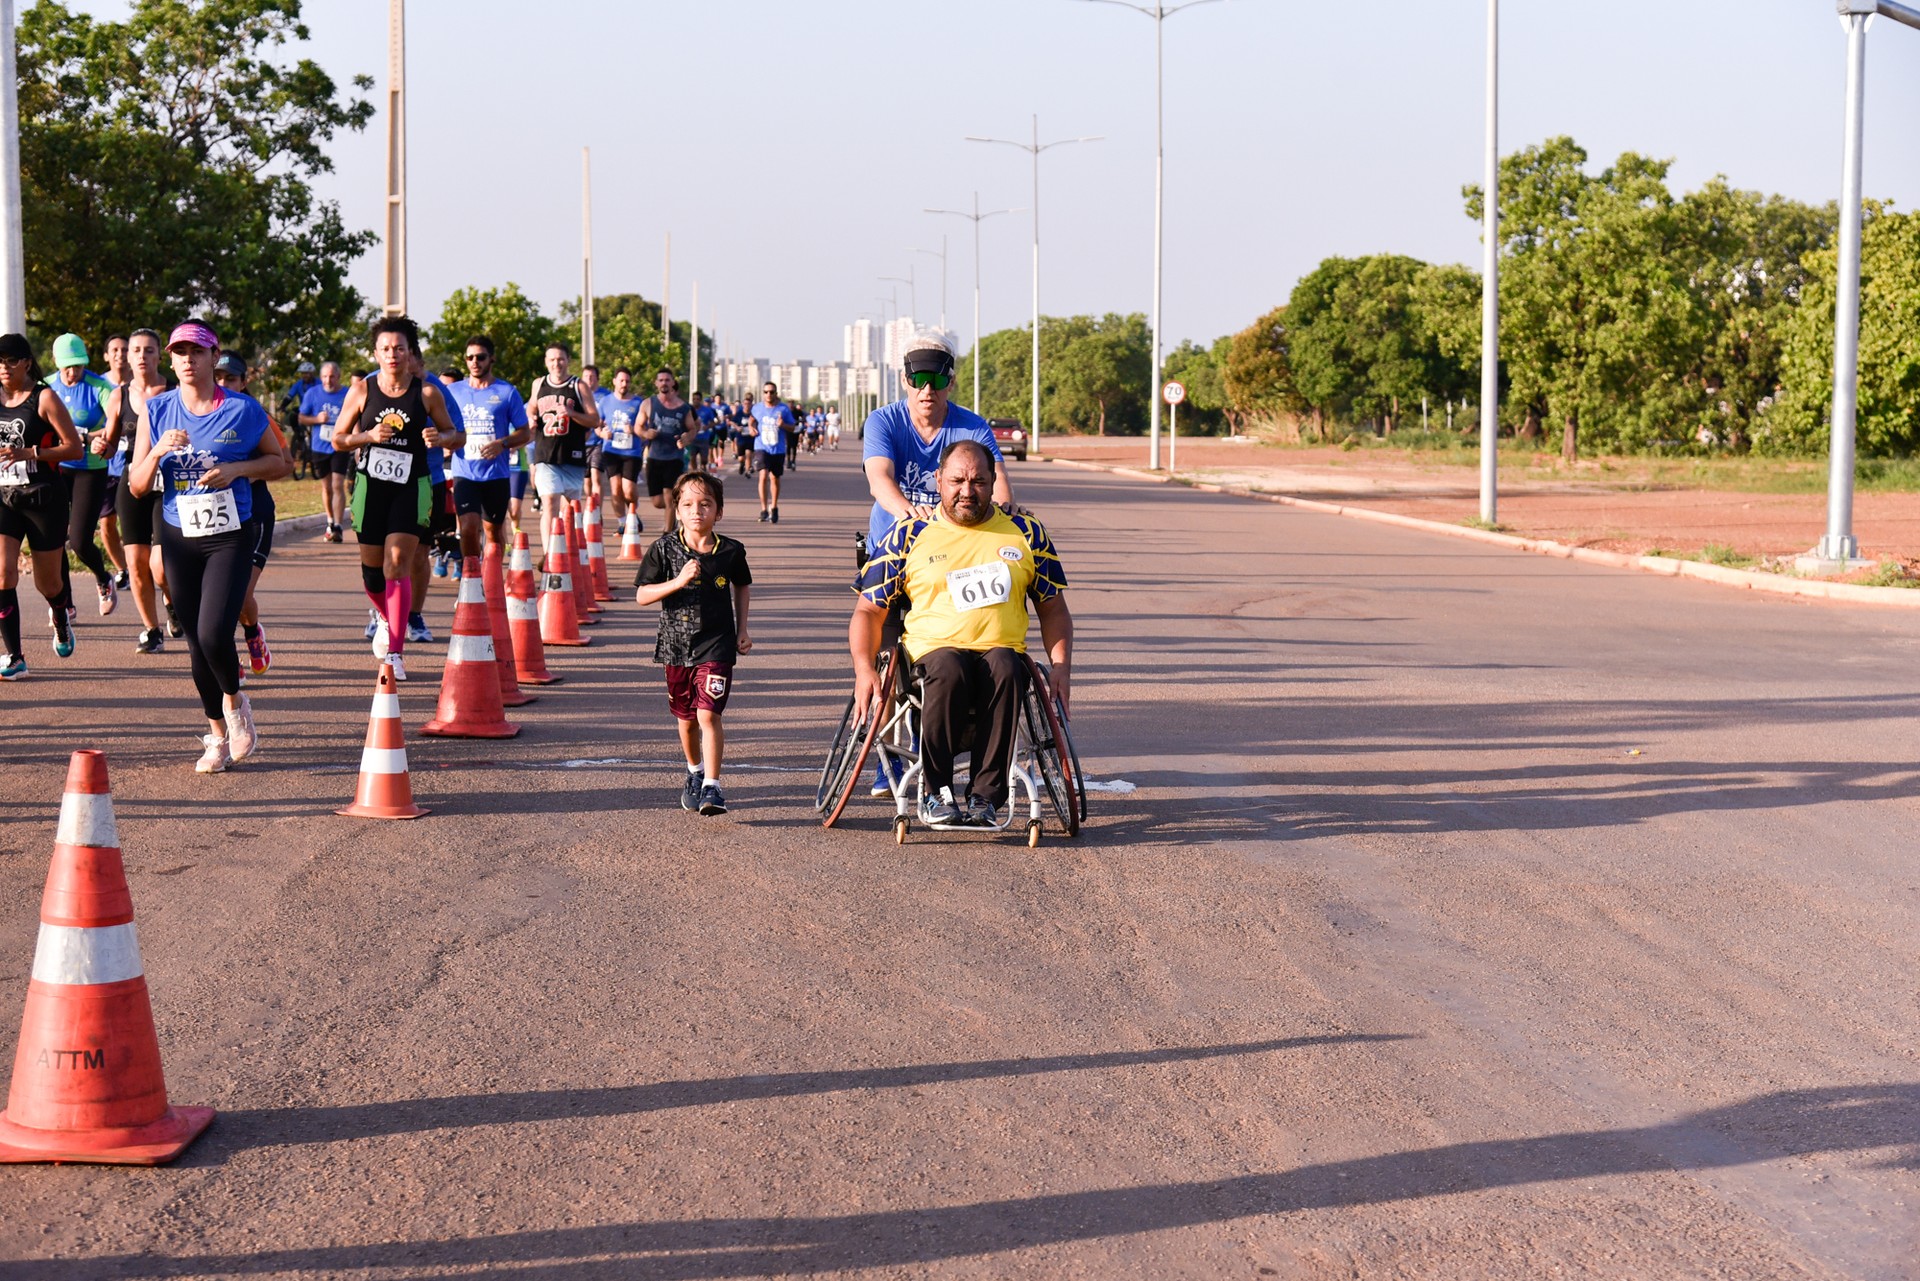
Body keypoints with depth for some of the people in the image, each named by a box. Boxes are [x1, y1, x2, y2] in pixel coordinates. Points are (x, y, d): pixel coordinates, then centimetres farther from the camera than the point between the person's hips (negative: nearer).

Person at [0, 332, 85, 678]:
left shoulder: (44, 398, -6)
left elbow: (74, 447, -10)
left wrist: (29, 453, -20)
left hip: (44, 497, -3)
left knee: (48, 581, 8)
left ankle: (61, 617, 44)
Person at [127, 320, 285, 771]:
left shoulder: (242, 410, -5)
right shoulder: (156, 411, 2)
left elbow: (279, 462, 5)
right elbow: (137, 486, 3)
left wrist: (236, 468, -12)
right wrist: (158, 451, -17)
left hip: (231, 536, -3)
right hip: (179, 539, 3)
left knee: (214, 634, -17)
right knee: (196, 643, 7)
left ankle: (234, 702, 14)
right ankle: (218, 735, 23)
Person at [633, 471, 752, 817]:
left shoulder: (730, 551, -3)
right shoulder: (665, 548, -6)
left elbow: (741, 586, 18)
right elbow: (642, 595, -7)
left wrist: (742, 630, 13)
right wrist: (678, 581, -21)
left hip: (716, 645, -2)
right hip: (676, 645, 2)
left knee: (708, 714, -16)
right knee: (686, 718, 16)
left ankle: (711, 786, -14)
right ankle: (695, 772, 40)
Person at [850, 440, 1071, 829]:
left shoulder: (1025, 533, 15)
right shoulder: (909, 534, 11)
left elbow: (1053, 609, 20)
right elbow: (868, 610, 11)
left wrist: (1061, 668, 3)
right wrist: (864, 669, -7)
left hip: (1001, 650, 1)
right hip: (934, 650, -1)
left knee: (1005, 666, -36)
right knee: (948, 669, -38)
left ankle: (985, 796, -33)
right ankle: (936, 794, -26)